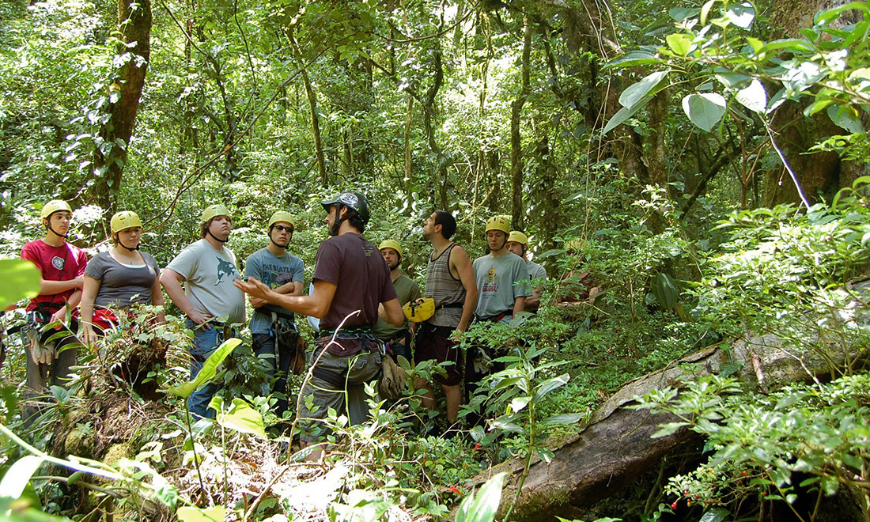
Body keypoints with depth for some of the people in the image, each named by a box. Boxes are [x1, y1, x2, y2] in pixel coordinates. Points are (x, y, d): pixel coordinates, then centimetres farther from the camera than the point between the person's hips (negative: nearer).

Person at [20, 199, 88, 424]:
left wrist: (64, 312, -14)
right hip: (39, 321, -3)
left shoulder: (78, 254, 17)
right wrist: (74, 282, -4)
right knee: (36, 382, -7)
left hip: (68, 321, 3)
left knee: (65, 382, 1)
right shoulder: (32, 249, 7)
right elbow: (36, 285, -6)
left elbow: (82, 291, 4)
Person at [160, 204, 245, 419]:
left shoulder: (230, 255, 19)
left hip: (230, 332, 9)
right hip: (207, 331, -8)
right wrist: (191, 311, -20)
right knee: (203, 389, -8)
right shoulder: (196, 251, -6)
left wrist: (241, 318, 18)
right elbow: (167, 278, -18)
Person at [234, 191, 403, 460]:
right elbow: (397, 318, 14)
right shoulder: (376, 255, 16)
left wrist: (269, 296, -6)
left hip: (336, 352, -8)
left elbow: (317, 307, -15)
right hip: (368, 355, 8)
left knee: (313, 440, -3)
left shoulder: (333, 246, -7)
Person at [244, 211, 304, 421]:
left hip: (288, 330, 4)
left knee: (281, 383, 5)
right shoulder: (255, 259, 3)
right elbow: (254, 300, -6)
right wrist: (286, 287, -3)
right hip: (263, 328, -4)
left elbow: (297, 297, -1)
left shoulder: (296, 263, 14)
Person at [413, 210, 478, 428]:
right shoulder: (433, 254, 20)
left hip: (448, 324, -9)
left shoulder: (456, 252, -7)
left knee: (450, 383, -2)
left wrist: (462, 326, -18)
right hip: (428, 324, 9)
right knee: (420, 379, 7)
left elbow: (472, 290, -13)